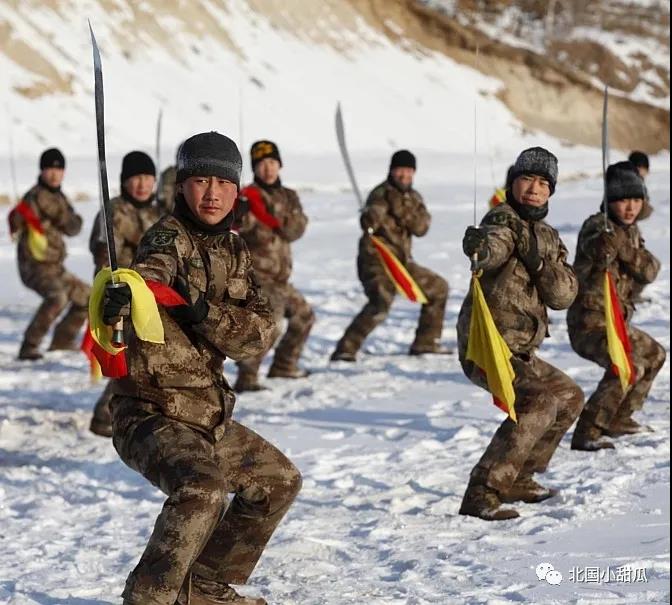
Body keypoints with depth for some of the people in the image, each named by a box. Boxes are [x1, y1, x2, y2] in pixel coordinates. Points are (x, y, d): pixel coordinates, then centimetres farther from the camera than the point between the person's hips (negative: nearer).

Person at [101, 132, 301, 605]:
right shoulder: (169, 237, -14)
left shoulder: (235, 251, 8)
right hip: (152, 412, -8)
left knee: (280, 480, 22)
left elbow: (260, 331, -4)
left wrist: (203, 310, -24)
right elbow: (151, 268, -39)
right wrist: (123, 295, -63)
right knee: (203, 487, -34)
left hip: (208, 417, 9)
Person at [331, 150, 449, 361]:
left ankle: (425, 343, 26)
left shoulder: (414, 198, 12)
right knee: (381, 303, -30)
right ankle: (345, 350, -28)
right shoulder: (381, 194, -12)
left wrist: (402, 210, -20)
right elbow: (369, 220, -31)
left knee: (438, 288, 16)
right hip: (377, 261, -8)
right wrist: (370, 219, -54)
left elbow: (421, 227, -5)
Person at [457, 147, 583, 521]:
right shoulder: (503, 219, -12)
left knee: (569, 396, 23)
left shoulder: (548, 237, 13)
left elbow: (564, 296, -2)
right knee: (539, 401, -27)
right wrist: (479, 247, -61)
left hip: (521, 351, 9)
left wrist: (539, 260, -19)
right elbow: (491, 248, -37)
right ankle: (482, 495, -30)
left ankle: (519, 478, 29)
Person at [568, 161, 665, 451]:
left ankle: (619, 419, 37)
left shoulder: (630, 231, 10)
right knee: (630, 367, -30)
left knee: (653, 355, 28)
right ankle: (586, 433, -25)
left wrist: (629, 253, -23)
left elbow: (649, 271, -4)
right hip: (591, 321, -10)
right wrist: (607, 238, -62)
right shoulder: (597, 226, -16)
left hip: (617, 322, 10)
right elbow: (596, 248, -41)